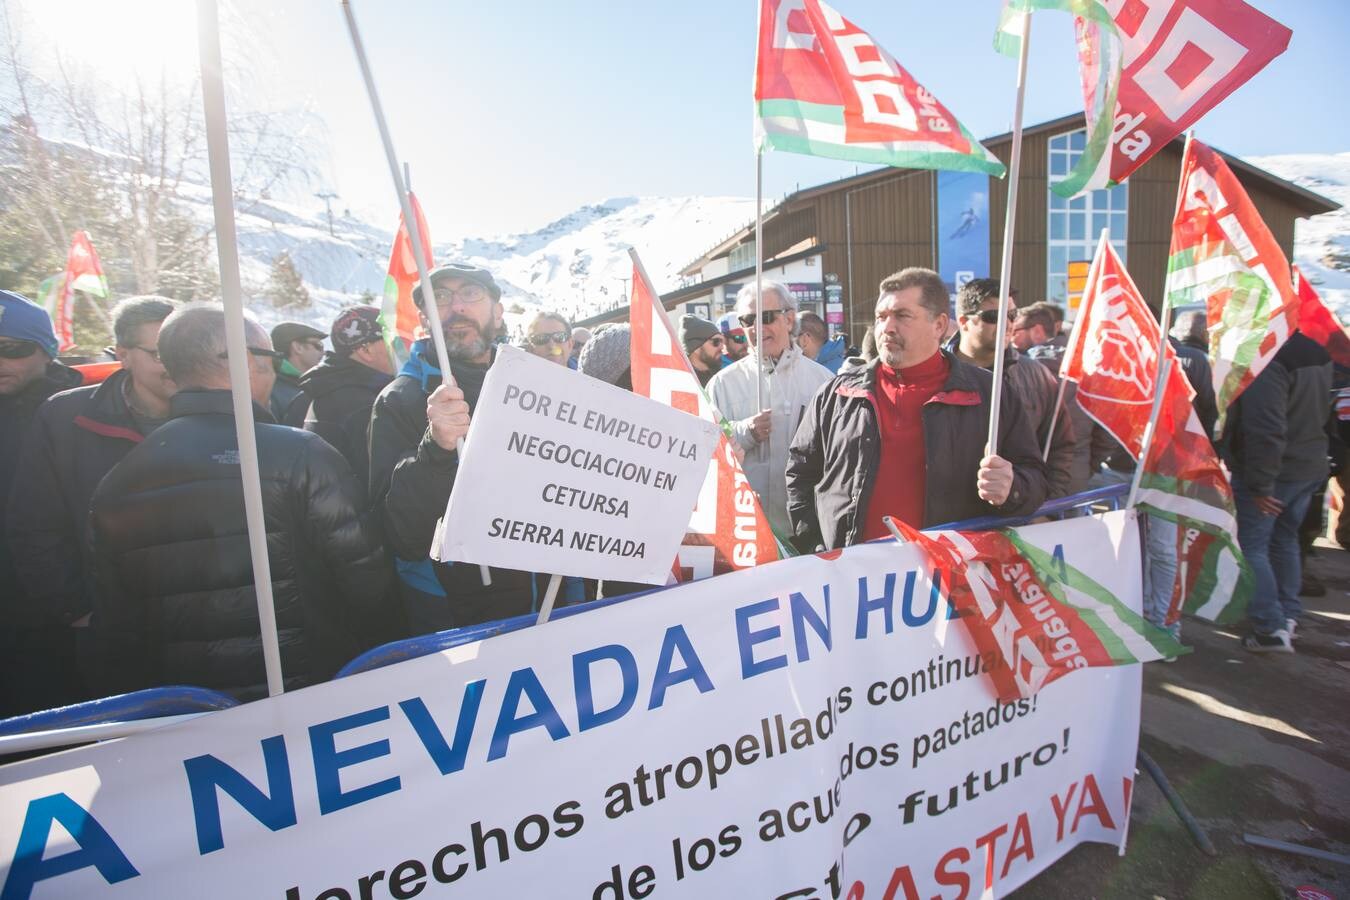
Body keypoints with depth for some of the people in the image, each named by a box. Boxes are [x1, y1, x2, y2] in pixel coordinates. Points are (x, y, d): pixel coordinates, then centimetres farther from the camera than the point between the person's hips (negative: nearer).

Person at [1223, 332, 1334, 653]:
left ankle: (1271, 628, 2)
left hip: (1273, 470, -9)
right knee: (1285, 540, 21)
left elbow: (1267, 428, -27)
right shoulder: (1320, 350, 5)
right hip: (1311, 467, 9)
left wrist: (1259, 483, -21)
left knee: (1251, 546, 1)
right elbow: (1322, 412, 17)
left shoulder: (1270, 357, -25)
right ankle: (1288, 615, 29)